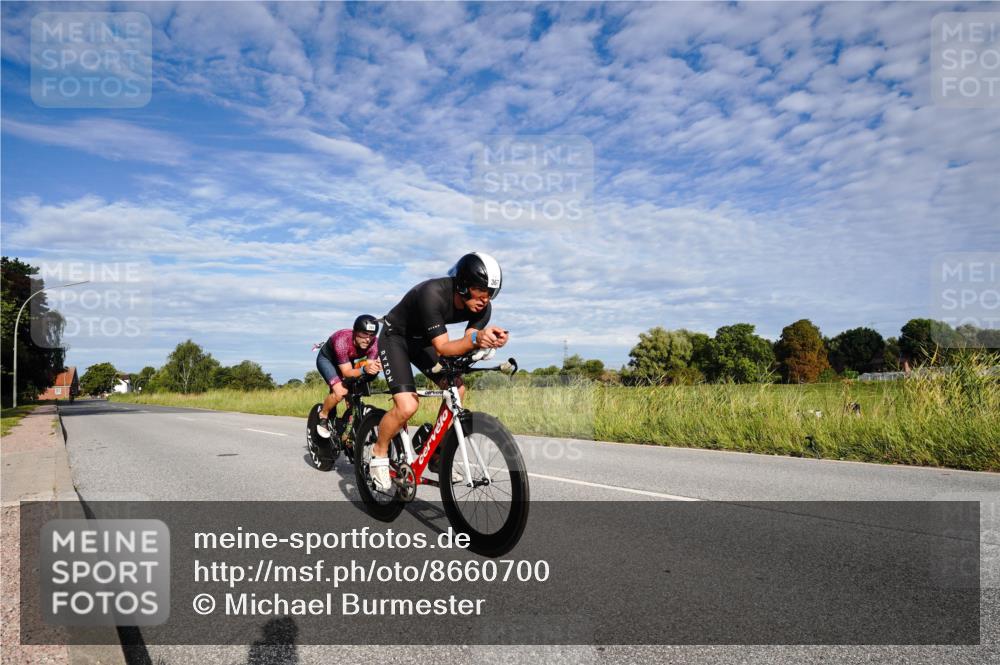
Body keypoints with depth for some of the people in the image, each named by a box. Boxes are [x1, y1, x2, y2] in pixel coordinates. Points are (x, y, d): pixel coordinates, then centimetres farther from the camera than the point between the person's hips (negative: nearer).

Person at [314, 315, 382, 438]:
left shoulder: (374, 343, -28)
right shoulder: (342, 341, -40)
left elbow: (369, 365, -30)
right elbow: (347, 372, -39)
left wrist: (374, 367, -52)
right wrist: (364, 369, -57)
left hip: (347, 361, 5)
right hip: (326, 359, -5)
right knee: (340, 391, -24)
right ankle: (322, 416, 2)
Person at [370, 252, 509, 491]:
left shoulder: (483, 307, -18)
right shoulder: (433, 294, -37)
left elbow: (466, 347, -17)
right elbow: (442, 348, -37)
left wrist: (488, 340, -39)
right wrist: (475, 338, -55)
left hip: (423, 341, 7)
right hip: (395, 338, -7)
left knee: (457, 390, -8)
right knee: (407, 406, -22)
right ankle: (379, 454, 6)